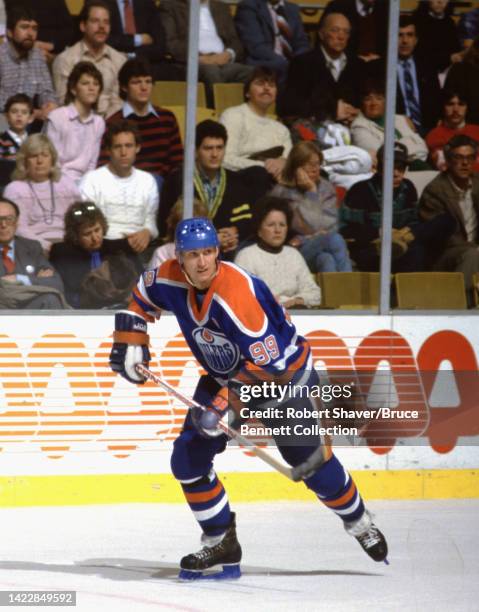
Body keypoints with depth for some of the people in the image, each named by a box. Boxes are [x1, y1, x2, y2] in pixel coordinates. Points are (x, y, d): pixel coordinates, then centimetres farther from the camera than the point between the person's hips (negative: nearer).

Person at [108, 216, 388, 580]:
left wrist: (224, 403, -37)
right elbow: (142, 297, 10)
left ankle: (358, 522, 19)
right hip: (227, 375, 6)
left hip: (286, 373, -6)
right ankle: (221, 543, 7)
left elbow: (267, 363, -35)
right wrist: (129, 342, -1)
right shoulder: (171, 280, -15)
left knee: (310, 460, -7)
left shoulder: (239, 293, -35)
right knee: (188, 459, -6)